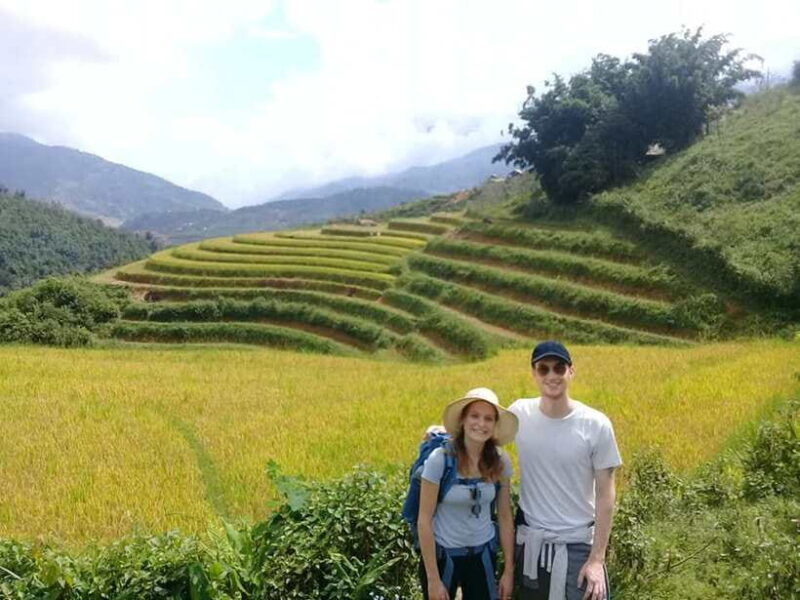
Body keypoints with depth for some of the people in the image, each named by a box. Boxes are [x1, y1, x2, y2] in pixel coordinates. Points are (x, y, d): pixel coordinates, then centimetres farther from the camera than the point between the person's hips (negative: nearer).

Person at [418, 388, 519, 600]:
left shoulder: (500, 461, -8)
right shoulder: (440, 459, -19)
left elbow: (505, 517, 2)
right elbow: (424, 520, -15)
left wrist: (509, 569, 3)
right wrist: (433, 579, -13)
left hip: (484, 553, 3)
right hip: (442, 553, -3)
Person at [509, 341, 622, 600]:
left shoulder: (596, 425, -13)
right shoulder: (520, 413, -7)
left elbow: (605, 495, -8)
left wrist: (597, 558, -10)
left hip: (578, 545, -2)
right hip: (530, 541, 3)